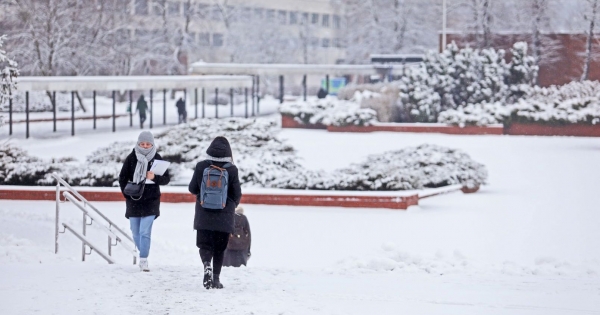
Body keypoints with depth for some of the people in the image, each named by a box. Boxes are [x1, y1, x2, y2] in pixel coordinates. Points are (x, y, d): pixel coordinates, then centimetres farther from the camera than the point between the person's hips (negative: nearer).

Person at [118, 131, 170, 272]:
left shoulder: (157, 159, -2)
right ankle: (143, 255, 28)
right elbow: (122, 178, 6)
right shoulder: (131, 158, -1)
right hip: (133, 201, 2)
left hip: (150, 201, -2)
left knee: (145, 232, -12)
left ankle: (143, 260, -9)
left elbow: (166, 178, 1)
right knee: (136, 232, 10)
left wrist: (155, 178, -18)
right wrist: (127, 194, -5)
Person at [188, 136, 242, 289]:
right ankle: (216, 278, 9)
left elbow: (192, 189, 3)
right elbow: (237, 194, -2)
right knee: (219, 248, 11)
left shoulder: (201, 166, -5)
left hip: (204, 215, 0)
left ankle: (207, 265, -23)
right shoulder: (231, 170, -8)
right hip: (224, 217, 0)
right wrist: (232, 205, 20)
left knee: (205, 244, 6)